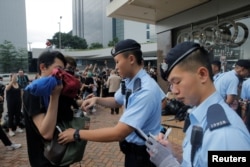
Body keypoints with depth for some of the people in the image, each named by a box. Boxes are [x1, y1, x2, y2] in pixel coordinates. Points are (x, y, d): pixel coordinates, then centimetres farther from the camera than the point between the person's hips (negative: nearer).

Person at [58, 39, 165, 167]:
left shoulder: (146, 91, -32)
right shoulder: (129, 82, -4)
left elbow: (118, 133, -33)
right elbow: (116, 102, 15)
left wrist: (77, 134, -26)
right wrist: (97, 100, -5)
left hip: (143, 154, -7)